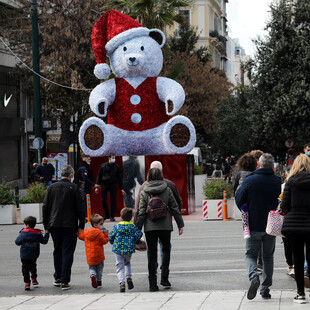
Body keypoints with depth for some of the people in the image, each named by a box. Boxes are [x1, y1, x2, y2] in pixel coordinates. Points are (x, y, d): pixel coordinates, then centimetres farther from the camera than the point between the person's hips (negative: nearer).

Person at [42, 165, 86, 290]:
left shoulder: (51, 187, 4)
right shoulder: (74, 188, -7)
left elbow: (45, 208, 7)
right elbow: (80, 208, -6)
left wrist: (46, 226, 13)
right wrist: (81, 225, 2)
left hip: (54, 225, 4)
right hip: (69, 226, -4)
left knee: (57, 252, 17)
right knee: (67, 253, 0)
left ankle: (57, 278, 23)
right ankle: (64, 281, -4)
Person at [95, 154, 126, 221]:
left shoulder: (117, 167, 4)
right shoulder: (103, 166, 2)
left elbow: (119, 178, 8)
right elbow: (99, 176, 6)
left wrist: (122, 189, 5)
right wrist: (97, 186, 0)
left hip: (113, 185, 0)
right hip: (104, 185, 0)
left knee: (113, 201, -2)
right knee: (103, 200, -4)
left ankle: (112, 216, 6)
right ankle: (107, 214, 13)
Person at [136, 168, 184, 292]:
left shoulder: (144, 192, 0)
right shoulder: (167, 190, 0)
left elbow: (141, 212, -3)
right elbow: (175, 208, 3)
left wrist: (137, 228, 2)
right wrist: (180, 225, 10)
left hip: (149, 227, 0)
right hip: (165, 226, 0)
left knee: (152, 254, 5)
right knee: (166, 249, 19)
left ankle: (153, 284, 3)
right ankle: (164, 278, 7)